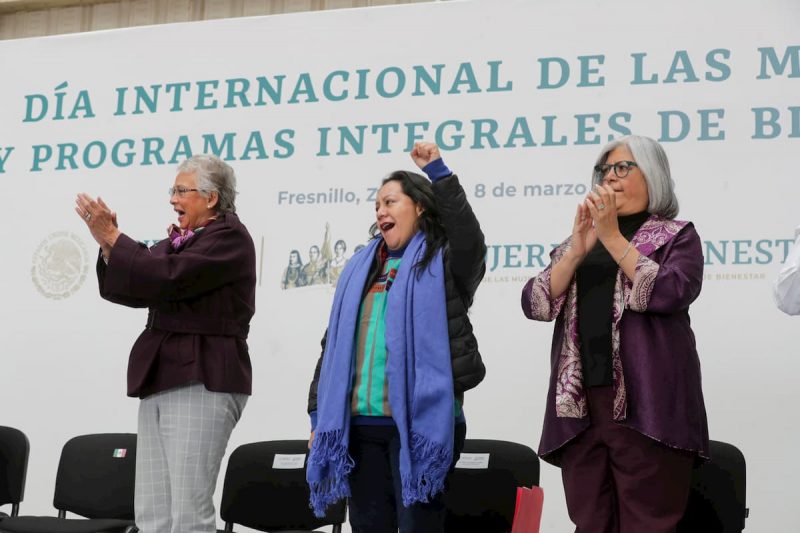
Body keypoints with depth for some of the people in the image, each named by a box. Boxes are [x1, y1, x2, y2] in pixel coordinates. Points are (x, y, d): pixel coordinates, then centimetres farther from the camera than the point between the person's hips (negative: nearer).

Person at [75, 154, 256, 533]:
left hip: (202, 382, -9)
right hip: (161, 381, 9)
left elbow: (167, 278, -18)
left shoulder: (230, 237, -5)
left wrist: (111, 237, -10)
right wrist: (109, 243, 2)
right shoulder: (179, 242, 22)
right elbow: (127, 291, 17)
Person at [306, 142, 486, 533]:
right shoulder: (360, 268, 19)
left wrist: (438, 172, -19)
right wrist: (319, 414, 14)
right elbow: (333, 343, 18)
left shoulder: (441, 262, 4)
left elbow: (470, 241, -20)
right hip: (358, 423, 5)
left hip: (418, 421, -5)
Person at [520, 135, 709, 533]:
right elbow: (534, 304, 7)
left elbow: (670, 293, -12)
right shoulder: (579, 241, 21)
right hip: (579, 408, 5)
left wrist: (612, 237, -11)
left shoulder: (677, 236, 8)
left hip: (647, 409, -4)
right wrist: (576, 251, -7)